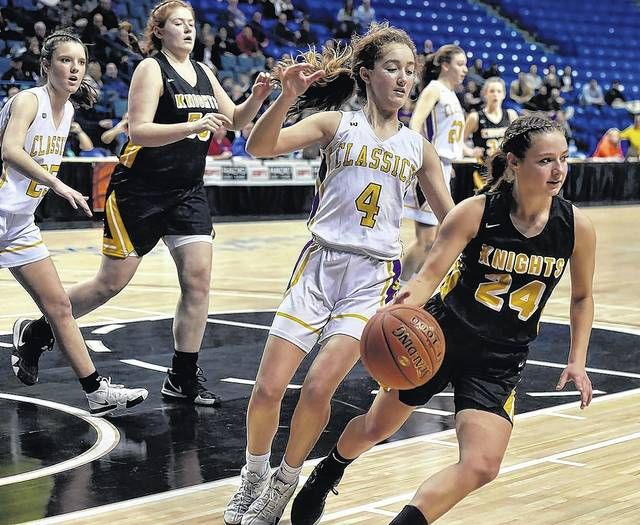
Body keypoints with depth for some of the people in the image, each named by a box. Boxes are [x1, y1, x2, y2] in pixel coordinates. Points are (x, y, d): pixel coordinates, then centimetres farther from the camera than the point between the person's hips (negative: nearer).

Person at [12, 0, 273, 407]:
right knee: (111, 282, 0)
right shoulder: (152, 69, -9)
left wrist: (257, 98, -3)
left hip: (188, 192, 6)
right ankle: (35, 333, 21)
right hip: (140, 190, -6)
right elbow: (139, 131, -20)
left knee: (198, 278, -6)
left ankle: (183, 377, 4)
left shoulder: (204, 73, 11)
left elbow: (234, 121, 16)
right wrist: (192, 126, -30)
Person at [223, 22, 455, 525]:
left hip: (374, 276, 1)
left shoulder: (417, 146, 10)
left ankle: (285, 484, 11)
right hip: (319, 263, -1)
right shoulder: (337, 123, 2)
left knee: (318, 388, -14)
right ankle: (253, 477, 24)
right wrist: (287, 99, -28)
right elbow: (260, 147, -13)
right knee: (268, 389, -4)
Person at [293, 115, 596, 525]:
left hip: (501, 361, 1)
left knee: (481, 467, -17)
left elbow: (582, 296, 5)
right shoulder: (476, 212, -18)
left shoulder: (577, 227, -12)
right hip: (441, 335, -1)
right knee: (375, 428, 17)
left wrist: (577, 361, 0)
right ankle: (326, 476, 51)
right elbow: (431, 273, -21)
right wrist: (407, 303, -42)